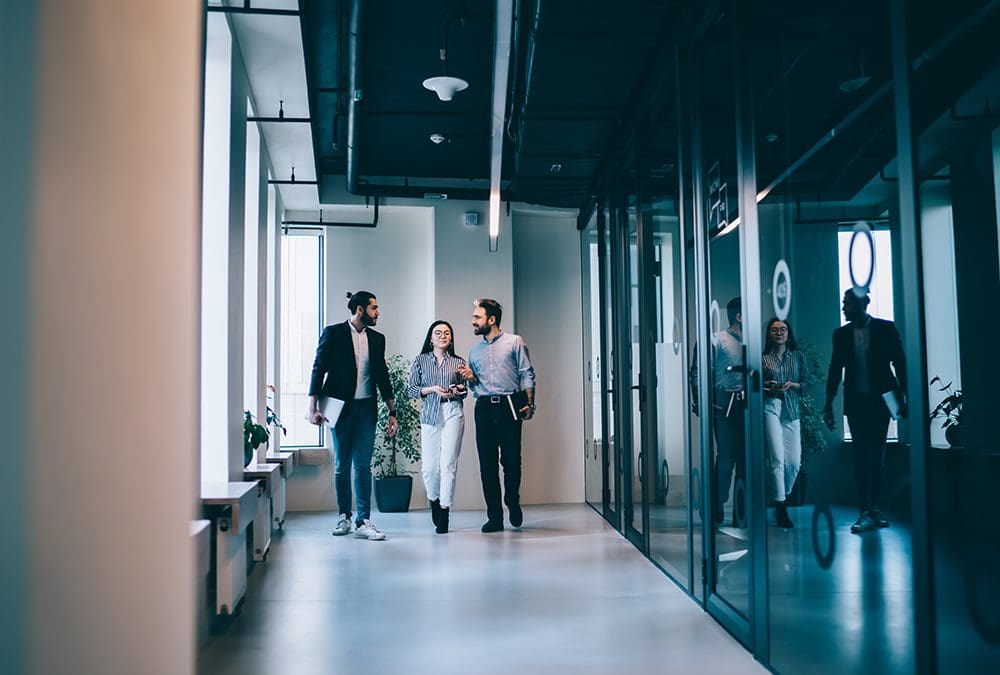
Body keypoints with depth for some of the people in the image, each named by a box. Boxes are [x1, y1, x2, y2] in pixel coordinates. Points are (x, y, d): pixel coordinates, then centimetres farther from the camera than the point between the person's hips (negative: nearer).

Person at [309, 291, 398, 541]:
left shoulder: (376, 338, 11)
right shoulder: (333, 333, -2)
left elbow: (382, 375, 14)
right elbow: (319, 369, -3)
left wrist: (392, 411, 11)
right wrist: (313, 407, -10)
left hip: (366, 408, 3)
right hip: (341, 407, -3)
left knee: (363, 465, -2)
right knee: (342, 466, 7)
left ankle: (363, 522, -2)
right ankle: (344, 517, 20)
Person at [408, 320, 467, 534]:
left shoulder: (458, 362, 11)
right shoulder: (420, 361, 10)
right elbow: (412, 390, 5)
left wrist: (458, 391, -6)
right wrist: (433, 389, -9)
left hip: (452, 413, 0)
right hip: (429, 414, 1)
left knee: (448, 463, -9)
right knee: (430, 467, -1)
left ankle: (444, 513, -3)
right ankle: (434, 500, 28)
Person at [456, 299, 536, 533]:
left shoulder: (514, 342, 5)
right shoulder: (474, 350, 19)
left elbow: (527, 374, 1)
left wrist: (529, 403, -9)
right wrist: (471, 378, 0)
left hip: (510, 406, -4)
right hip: (484, 408, 4)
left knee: (511, 460, -4)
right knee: (487, 463, 0)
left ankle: (513, 502, 23)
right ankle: (494, 517, 6)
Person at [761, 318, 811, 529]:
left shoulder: (798, 356, 12)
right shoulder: (763, 358, 5)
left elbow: (806, 383, 10)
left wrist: (791, 385, -8)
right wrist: (765, 386, -12)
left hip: (792, 408, 3)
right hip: (771, 407, -3)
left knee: (794, 461, 2)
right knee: (777, 459, -10)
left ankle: (783, 498, 27)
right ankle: (781, 510, -6)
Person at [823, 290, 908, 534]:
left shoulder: (886, 329, -1)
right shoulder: (841, 334, 4)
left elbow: (900, 364, 1)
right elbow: (835, 370, 7)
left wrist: (904, 397, -3)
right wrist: (828, 404, 5)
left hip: (881, 400, 0)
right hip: (856, 402, 1)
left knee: (877, 456, 6)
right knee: (862, 456, -5)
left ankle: (873, 509, 14)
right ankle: (865, 512, -6)